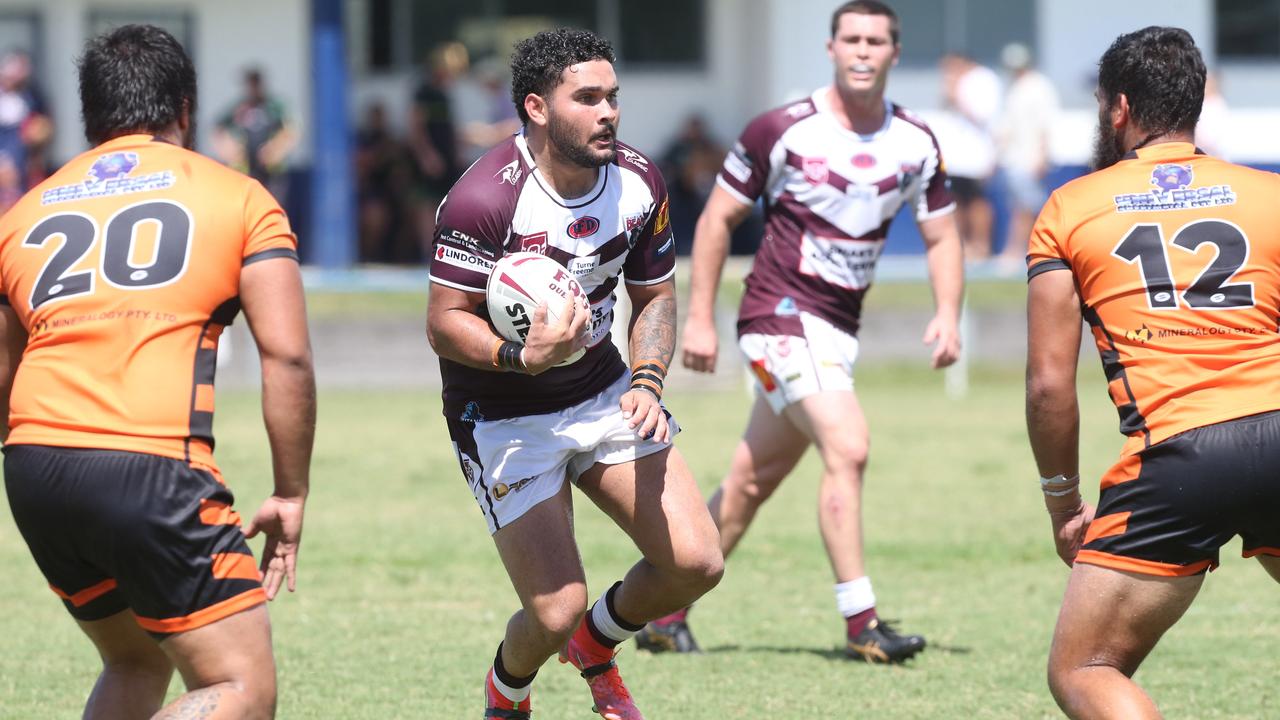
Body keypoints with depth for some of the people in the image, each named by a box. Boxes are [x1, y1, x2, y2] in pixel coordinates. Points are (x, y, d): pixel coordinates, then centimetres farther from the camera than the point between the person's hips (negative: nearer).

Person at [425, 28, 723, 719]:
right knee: (557, 611, -13)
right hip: (503, 419, -6)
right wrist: (523, 356, -38)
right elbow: (444, 324, -21)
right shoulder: (484, 198, -24)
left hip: (602, 394, 6)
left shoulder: (639, 182, -5)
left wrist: (647, 380, -10)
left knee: (696, 563, -6)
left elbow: (655, 297, 8)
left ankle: (595, 647, 27)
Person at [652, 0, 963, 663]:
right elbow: (718, 216, -3)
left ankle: (665, 609, 22)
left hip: (840, 328, 6)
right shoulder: (783, 130, -11)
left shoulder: (916, 145, 3)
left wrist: (947, 314, -5)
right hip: (780, 313, -6)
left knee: (753, 480, 10)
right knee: (847, 447, -21)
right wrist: (698, 316, -6)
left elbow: (941, 236, 12)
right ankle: (860, 623, -17)